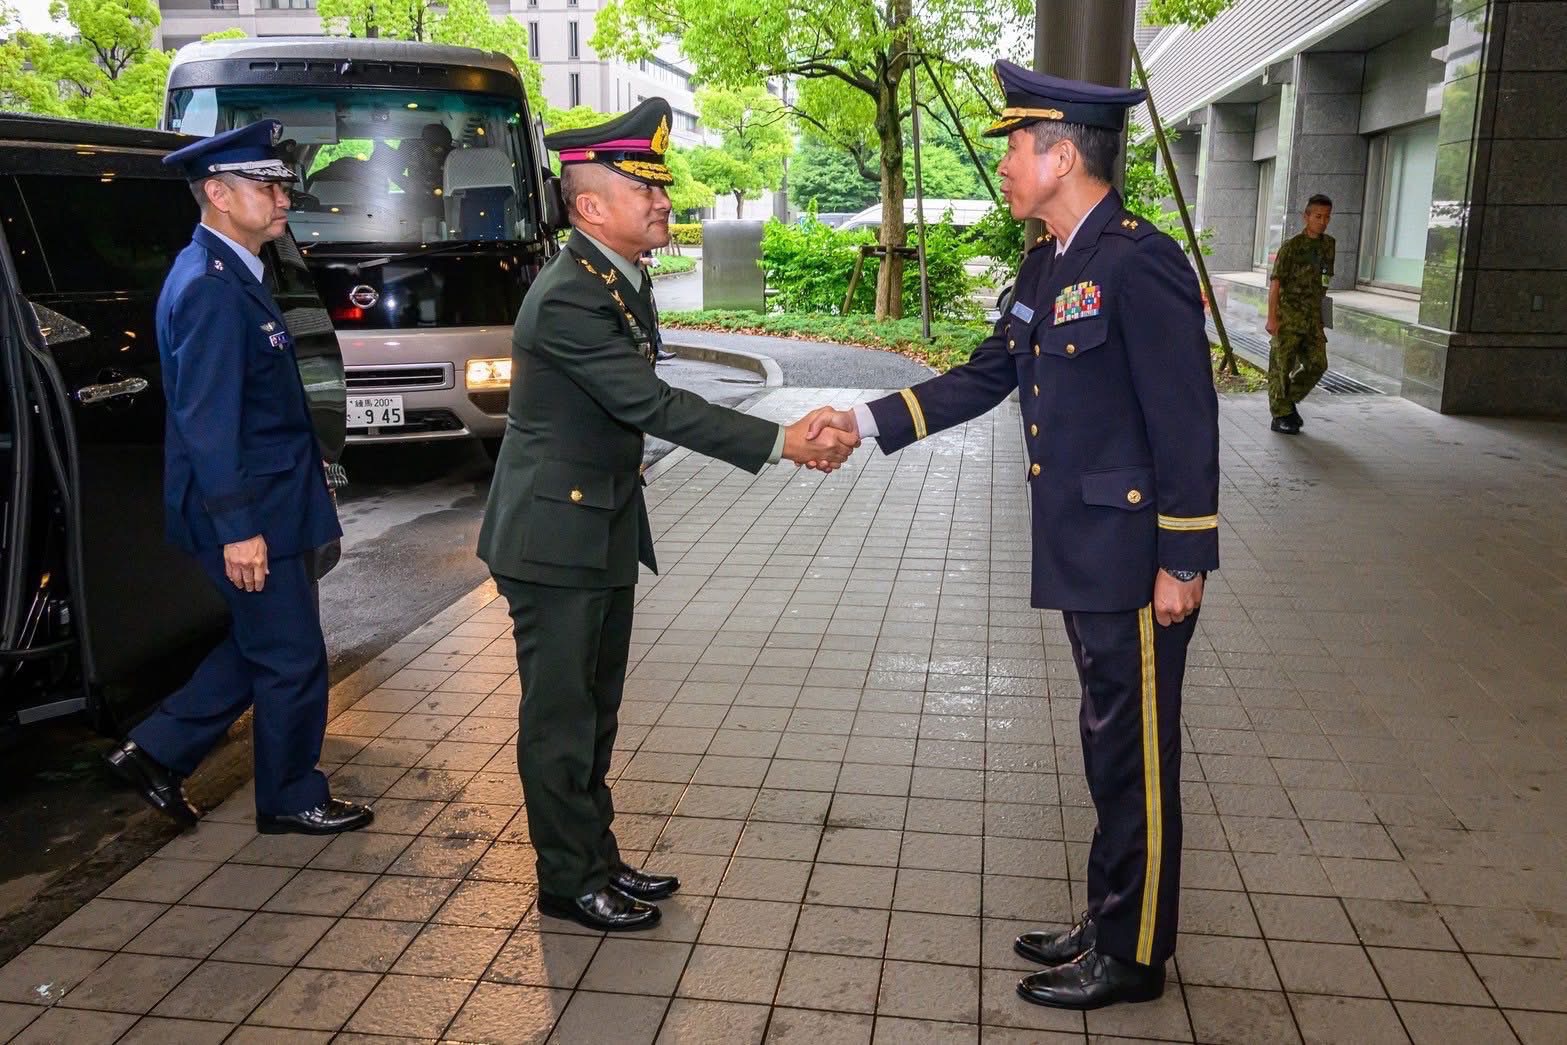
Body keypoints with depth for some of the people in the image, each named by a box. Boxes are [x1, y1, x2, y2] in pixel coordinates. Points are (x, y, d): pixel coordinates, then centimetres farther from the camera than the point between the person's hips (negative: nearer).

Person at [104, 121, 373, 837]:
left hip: (265, 499, 10)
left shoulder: (230, 273, 12)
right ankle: (292, 800, 21)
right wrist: (238, 528, -23)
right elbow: (207, 420, -23)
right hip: (249, 513, -10)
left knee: (262, 646, 21)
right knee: (292, 659, 4)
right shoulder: (210, 287, -20)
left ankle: (157, 751, 30)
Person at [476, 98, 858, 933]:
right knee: (560, 717, 4)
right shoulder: (568, 298, -22)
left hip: (602, 529, 9)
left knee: (593, 711, 18)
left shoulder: (624, 282, 7)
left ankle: (597, 858, 32)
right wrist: (779, 443, -27)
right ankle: (569, 882, 19)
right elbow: (655, 405, -27)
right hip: (555, 536, -9)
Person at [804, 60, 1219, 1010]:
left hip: (1137, 564, -9)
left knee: (1137, 759, 5)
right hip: (1084, 557, 9)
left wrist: (1183, 563, -18)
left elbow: (1188, 419, -19)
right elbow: (983, 378, 15)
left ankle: (1133, 957, 22)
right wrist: (864, 421, 9)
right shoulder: (1046, 265, 11)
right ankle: (1110, 922, 36)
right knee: (1110, 750, 19)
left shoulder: (1139, 261, -18)